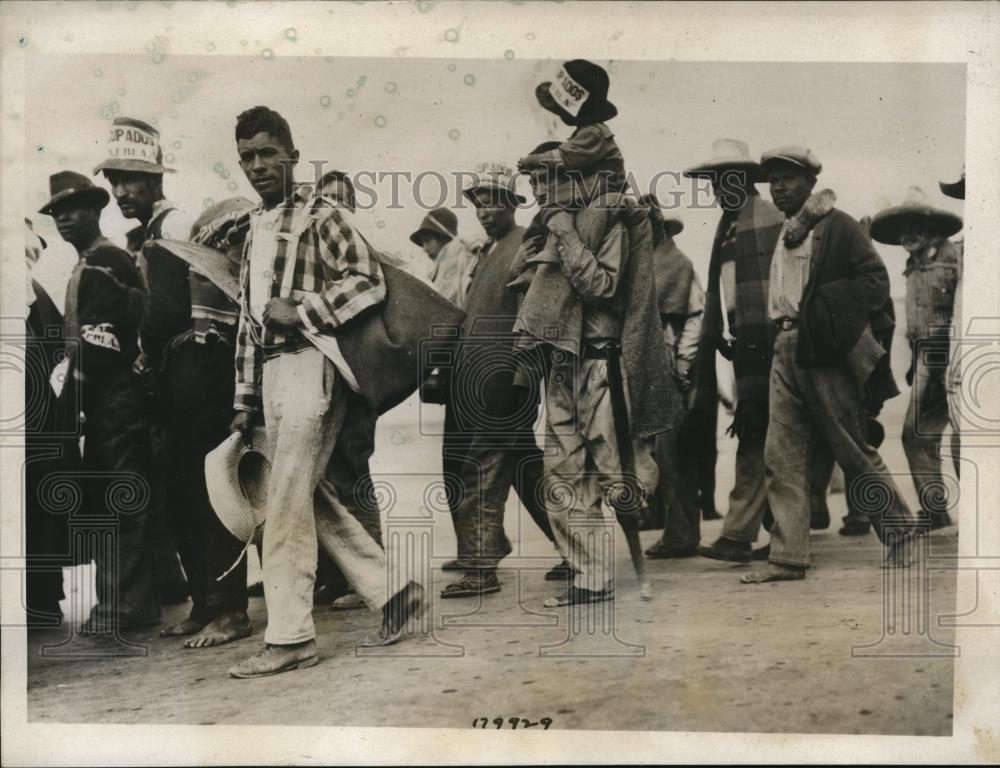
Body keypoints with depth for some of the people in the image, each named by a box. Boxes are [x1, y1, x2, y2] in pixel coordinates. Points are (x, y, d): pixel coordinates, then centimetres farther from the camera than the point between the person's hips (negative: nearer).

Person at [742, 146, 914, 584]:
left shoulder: (838, 226, -3)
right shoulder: (782, 235, 18)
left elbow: (875, 279, -9)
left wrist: (829, 314, -17)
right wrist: (778, 328, 11)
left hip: (828, 352, -7)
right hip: (786, 350, 7)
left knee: (854, 453, 2)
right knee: (782, 457, 0)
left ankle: (900, 532, 22)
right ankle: (788, 558, 3)